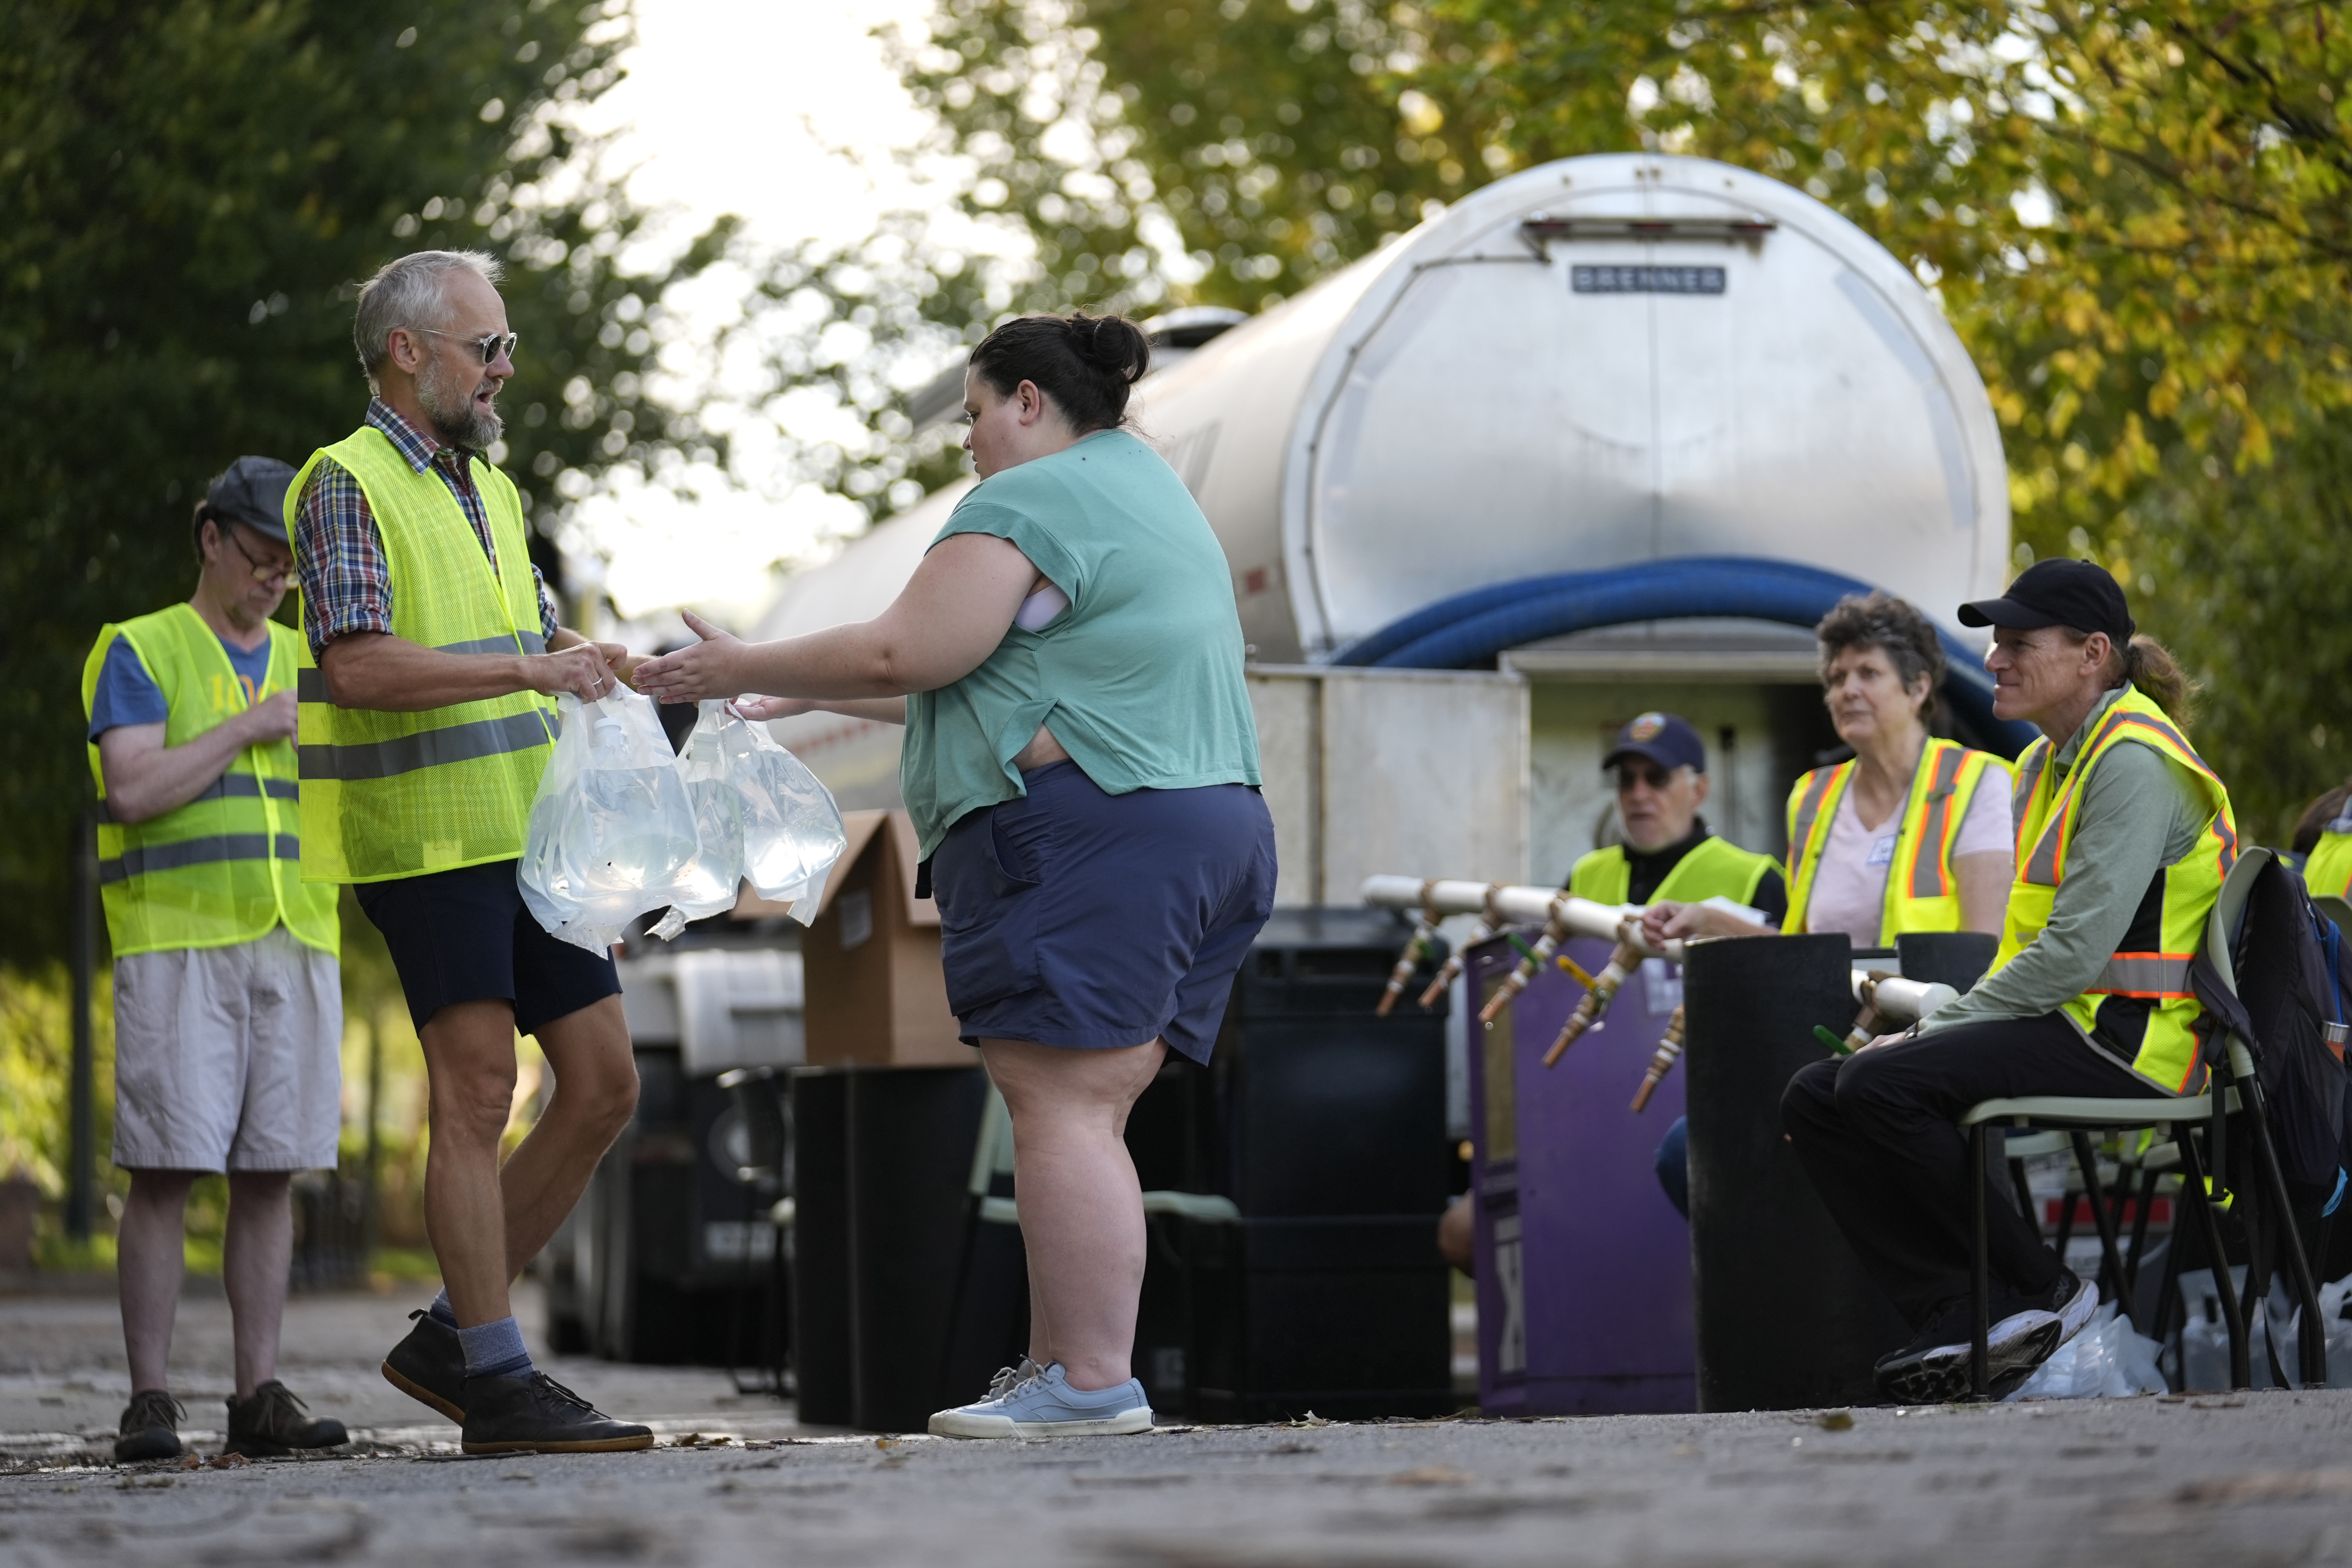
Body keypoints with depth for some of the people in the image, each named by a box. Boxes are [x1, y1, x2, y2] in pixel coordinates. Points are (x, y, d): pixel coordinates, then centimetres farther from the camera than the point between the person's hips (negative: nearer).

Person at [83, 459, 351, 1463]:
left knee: (268, 1175, 1)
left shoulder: (308, 666, 18)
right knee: (165, 1172, -8)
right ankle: (149, 1401, -5)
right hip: (174, 944, -5)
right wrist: (247, 728, -10)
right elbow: (134, 791, -12)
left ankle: (259, 1397, 3)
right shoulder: (138, 653, 2)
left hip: (294, 945, 5)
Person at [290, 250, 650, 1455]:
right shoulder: (349, 484, -7)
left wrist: (592, 660, 6)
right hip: (426, 838, -8)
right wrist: (529, 671, -23)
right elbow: (356, 666, -20)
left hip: (530, 838, 8)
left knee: (603, 1086, 5)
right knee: (477, 1090, -8)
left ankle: (451, 1335, 14)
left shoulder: (490, 491, 19)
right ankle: (496, 1380, -4)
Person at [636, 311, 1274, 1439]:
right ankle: (1054, 1370, 6)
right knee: (1086, 1118, 8)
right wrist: (811, 699, 35)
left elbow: (907, 655, -12)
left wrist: (745, 668, 1)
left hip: (1085, 832, -10)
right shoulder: (1150, 495, 28)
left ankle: (1092, 1385, -18)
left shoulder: (1027, 503, -5)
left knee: (1058, 1104, -12)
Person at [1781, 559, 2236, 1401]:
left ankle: (2038, 1291, -12)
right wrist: (1936, 1028, 4)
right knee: (1815, 1098, -3)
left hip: (2130, 1043, -10)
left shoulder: (2135, 763, -14)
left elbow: (2076, 953, -21)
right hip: (2061, 1023, 10)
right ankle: (1957, 1317, -11)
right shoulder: (2046, 764, 17)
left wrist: (1936, 1033, -15)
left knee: (1882, 1086, -26)